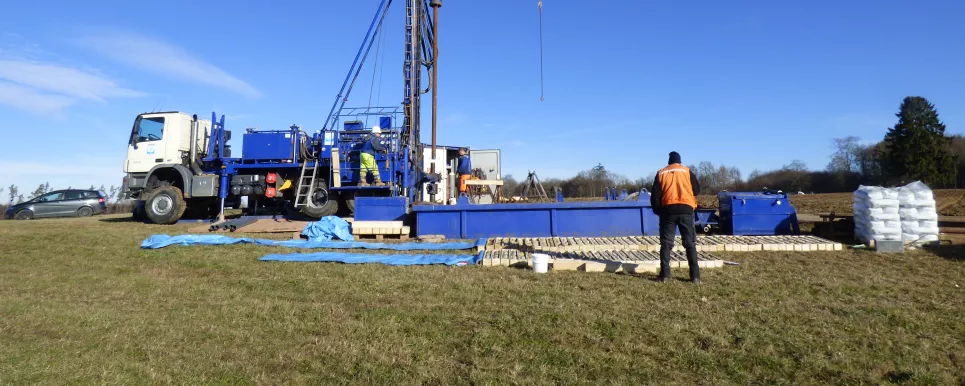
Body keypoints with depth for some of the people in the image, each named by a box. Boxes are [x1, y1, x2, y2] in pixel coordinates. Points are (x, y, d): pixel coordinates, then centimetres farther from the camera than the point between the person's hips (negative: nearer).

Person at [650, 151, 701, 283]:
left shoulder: (661, 173, 11)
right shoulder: (687, 171, 10)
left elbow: (655, 195, 6)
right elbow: (697, 189, 7)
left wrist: (657, 210, 17)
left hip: (668, 210, 0)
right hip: (686, 209, 0)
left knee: (666, 243, 5)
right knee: (690, 243, 4)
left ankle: (665, 274, 0)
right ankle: (695, 275, 1)